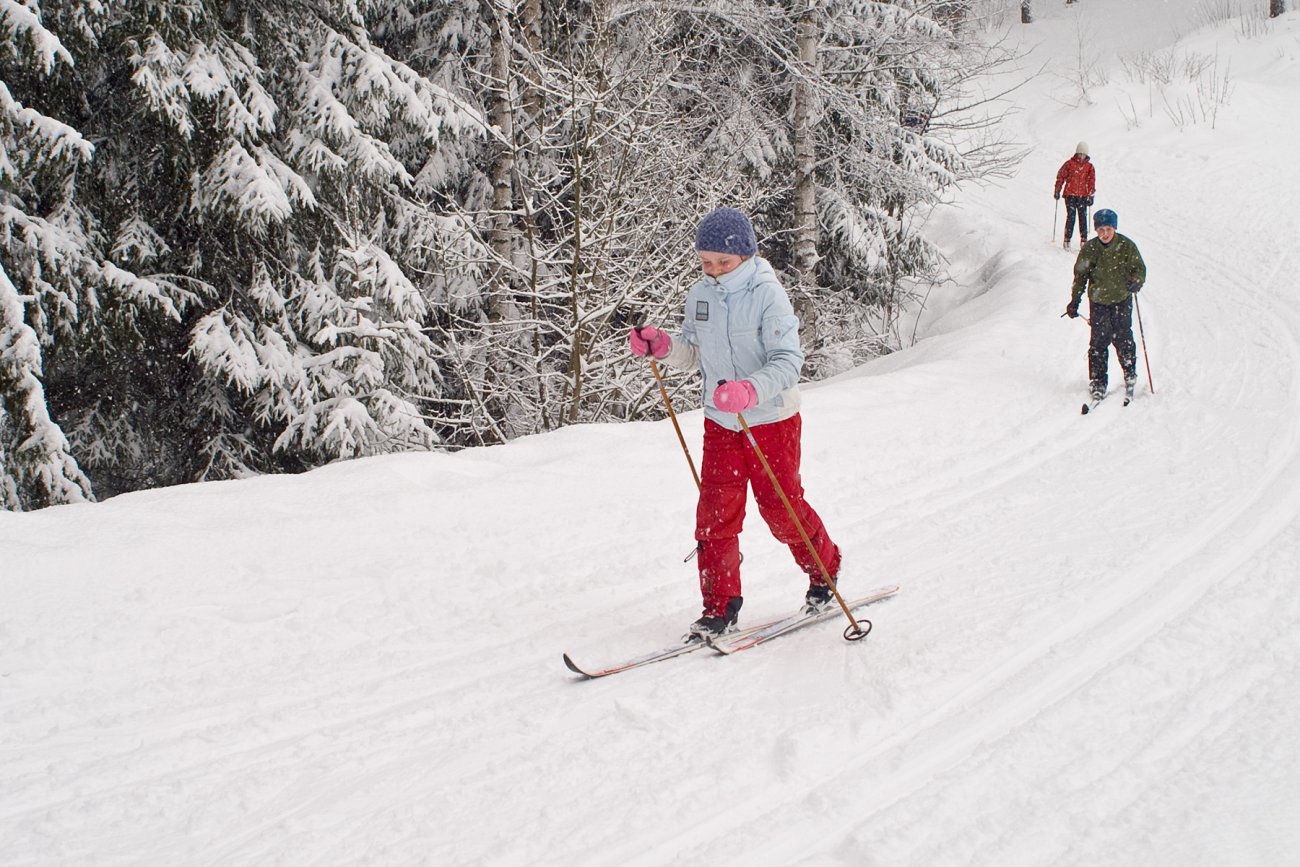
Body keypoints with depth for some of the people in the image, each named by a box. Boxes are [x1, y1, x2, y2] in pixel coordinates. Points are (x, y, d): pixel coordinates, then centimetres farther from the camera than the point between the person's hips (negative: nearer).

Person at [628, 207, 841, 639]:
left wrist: (751, 390, -42)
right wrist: (663, 346, -9)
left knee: (781, 508, 5)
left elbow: (788, 361, -24)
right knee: (715, 513, 0)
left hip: (771, 420, -5)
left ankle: (824, 569, 32)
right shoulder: (699, 295, 1)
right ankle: (720, 606, 9)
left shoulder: (767, 294, -17)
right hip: (720, 422, 5)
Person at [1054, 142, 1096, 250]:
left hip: (1083, 196, 2)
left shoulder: (1089, 167, 8)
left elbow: (1091, 181, 8)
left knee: (1083, 218, -1)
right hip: (1070, 195, -2)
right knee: (1071, 217, -9)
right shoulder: (1069, 164, 3)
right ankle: (1067, 240, -5)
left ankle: (1084, 240, 5)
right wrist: (1057, 190, 3)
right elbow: (1060, 176, 7)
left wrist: (1091, 195, 1)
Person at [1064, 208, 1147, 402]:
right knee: (1099, 342, -2)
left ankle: (1130, 376, 23)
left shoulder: (1126, 246, -8)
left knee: (1123, 339, 1)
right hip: (1098, 301, 1)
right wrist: (1074, 301, 4)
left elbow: (1139, 269, 0)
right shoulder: (1089, 249, -5)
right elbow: (1080, 276, 6)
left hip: (1122, 300, -1)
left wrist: (1136, 282, -22)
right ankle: (1097, 382, 8)